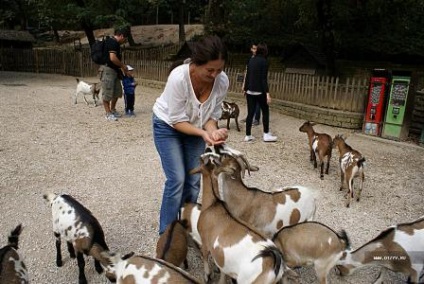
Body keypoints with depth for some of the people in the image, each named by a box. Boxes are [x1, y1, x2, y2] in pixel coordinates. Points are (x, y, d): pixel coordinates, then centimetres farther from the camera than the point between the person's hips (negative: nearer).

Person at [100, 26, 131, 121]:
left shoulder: (115, 43, 15)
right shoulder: (112, 42, -16)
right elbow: (113, 58, -26)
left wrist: (124, 70, 17)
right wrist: (123, 66, -12)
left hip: (114, 70, 10)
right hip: (108, 69, -10)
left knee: (117, 91, 14)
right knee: (107, 92, -3)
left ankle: (113, 110, 27)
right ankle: (108, 113, 3)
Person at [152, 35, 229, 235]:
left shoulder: (222, 81, -22)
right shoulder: (178, 78, -35)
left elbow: (212, 115, -10)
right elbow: (177, 120, -25)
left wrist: (212, 131, -31)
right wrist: (203, 134, -36)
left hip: (196, 128, 4)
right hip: (168, 125, -4)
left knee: (194, 180, 3)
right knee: (177, 180, -10)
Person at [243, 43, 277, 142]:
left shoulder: (251, 60, 8)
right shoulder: (264, 61, -9)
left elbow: (247, 76, 12)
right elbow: (264, 79, -15)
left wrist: (246, 89, 20)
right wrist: (267, 93, -16)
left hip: (249, 91, 6)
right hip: (259, 91, -6)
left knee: (250, 113, 7)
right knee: (265, 111, 8)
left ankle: (248, 135, 8)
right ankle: (266, 134, 12)